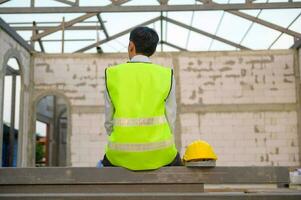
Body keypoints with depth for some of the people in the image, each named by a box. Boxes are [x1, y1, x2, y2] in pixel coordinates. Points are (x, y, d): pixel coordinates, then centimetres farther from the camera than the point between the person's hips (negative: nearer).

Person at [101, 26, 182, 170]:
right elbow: (169, 121, 1)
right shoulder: (166, 75, 0)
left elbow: (109, 121, 4)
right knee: (175, 164, 34)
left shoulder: (112, 74, 1)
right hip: (158, 151, 0)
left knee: (107, 163, 35)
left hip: (123, 153, 0)